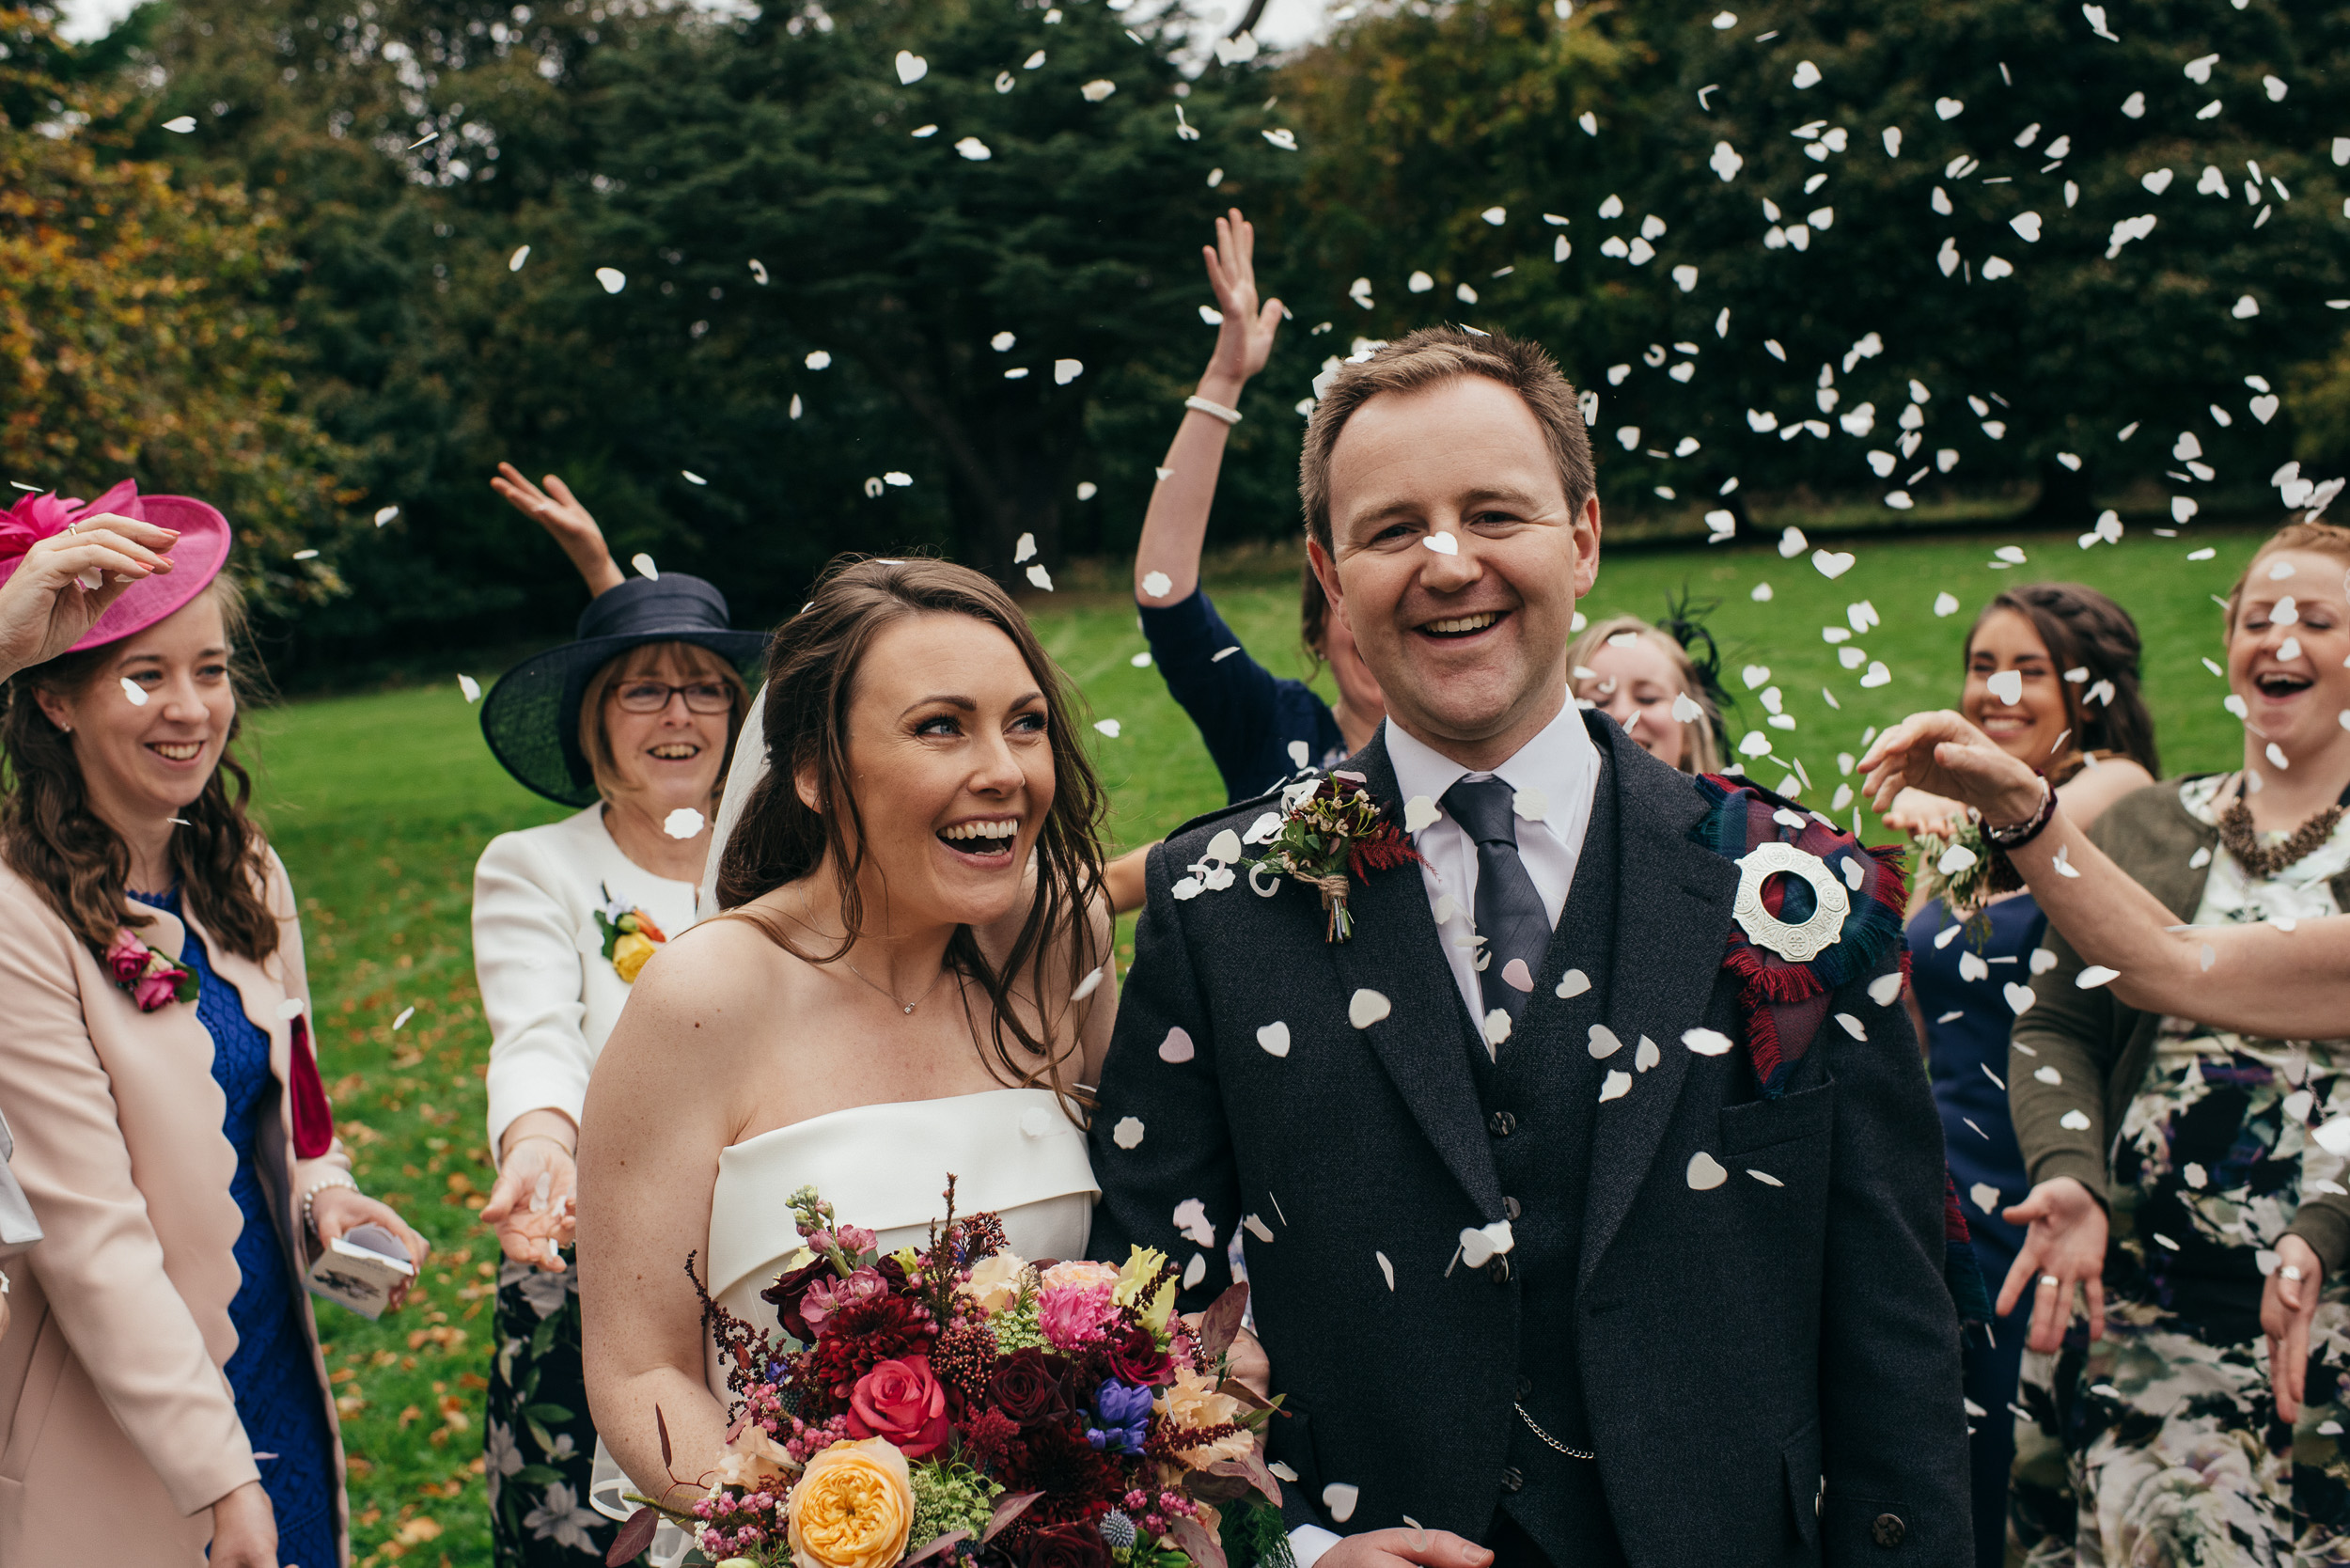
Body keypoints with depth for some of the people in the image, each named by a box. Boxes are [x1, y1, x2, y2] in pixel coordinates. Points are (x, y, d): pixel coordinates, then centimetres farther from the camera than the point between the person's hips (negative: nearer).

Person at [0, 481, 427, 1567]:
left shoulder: (242, 878, 2)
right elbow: (87, 1233, -20)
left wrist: (324, 1194, -7)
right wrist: (216, 1478, -19)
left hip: (280, 1382, 6)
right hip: (113, 1430, -6)